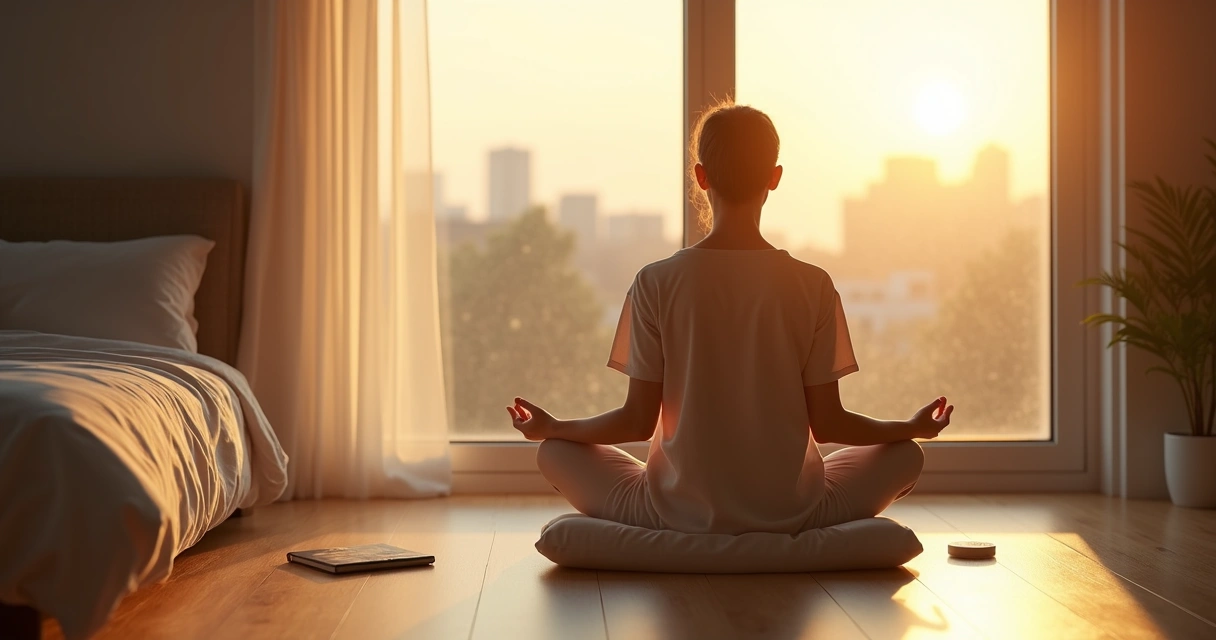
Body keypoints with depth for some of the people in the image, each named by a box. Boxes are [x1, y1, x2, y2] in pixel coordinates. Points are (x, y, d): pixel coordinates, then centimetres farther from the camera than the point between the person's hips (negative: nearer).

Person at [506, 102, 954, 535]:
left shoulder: (656, 282, -8)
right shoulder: (812, 286, -6)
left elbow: (638, 420, -5)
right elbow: (827, 422, -3)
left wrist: (551, 428, 13)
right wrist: (914, 427, 16)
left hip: (679, 514, -1)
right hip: (790, 513, 1)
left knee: (554, 452, 20)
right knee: (905, 454, 24)